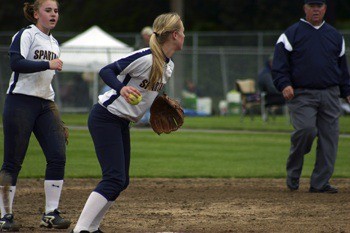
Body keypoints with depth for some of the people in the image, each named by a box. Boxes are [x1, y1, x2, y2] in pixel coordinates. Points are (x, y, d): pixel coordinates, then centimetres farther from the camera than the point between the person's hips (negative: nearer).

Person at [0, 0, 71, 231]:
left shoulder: (54, 43, 20)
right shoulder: (26, 35, -4)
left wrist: (56, 118, 23)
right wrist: (48, 64, -27)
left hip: (46, 104, 7)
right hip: (21, 102, -7)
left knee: (58, 157, -5)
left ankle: (51, 213, -1)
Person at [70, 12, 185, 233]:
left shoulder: (168, 66, 8)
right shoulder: (145, 58, -20)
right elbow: (106, 71, -21)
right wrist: (121, 88, -39)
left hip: (122, 124, 10)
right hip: (105, 118, -10)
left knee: (121, 181, 10)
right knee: (114, 178, -19)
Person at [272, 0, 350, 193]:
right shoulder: (292, 34, 4)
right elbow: (279, 63, -2)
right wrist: (284, 84, -16)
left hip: (330, 95, 4)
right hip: (301, 95, -4)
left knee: (329, 137, -2)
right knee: (306, 129, -22)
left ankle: (320, 183, 3)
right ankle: (293, 172, 0)